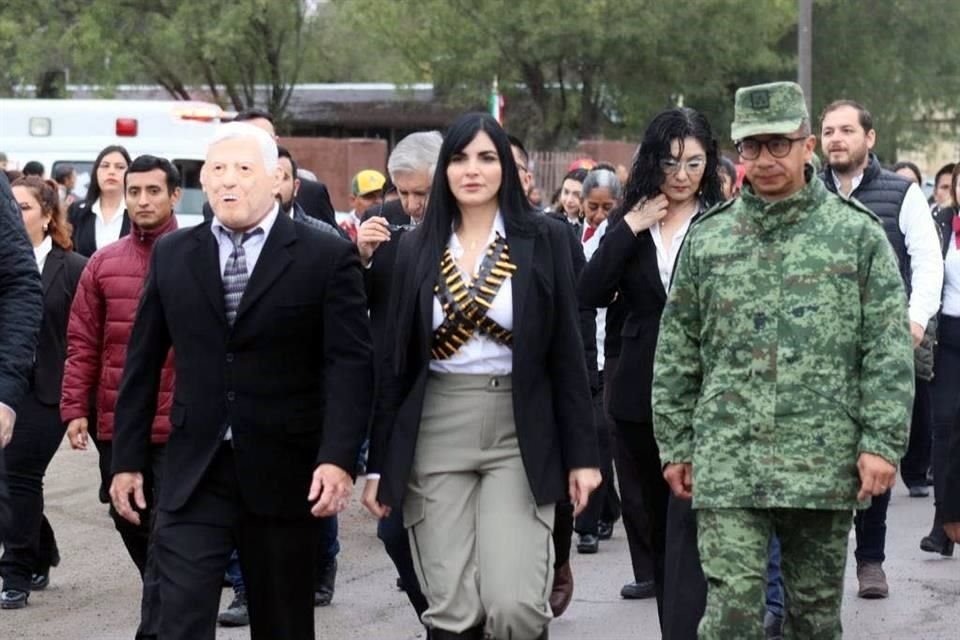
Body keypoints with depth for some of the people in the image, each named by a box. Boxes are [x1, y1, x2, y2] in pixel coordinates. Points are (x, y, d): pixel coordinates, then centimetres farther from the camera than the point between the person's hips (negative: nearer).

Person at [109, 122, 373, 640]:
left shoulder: (327, 257, -3)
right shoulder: (172, 255, 8)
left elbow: (349, 364, -9)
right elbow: (143, 363, 12)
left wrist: (338, 458, -20)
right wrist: (127, 459, 10)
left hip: (284, 473, -2)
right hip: (196, 470, 2)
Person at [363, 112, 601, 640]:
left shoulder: (544, 240, 2)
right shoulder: (418, 248, 7)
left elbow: (567, 352, 2)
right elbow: (395, 360, 9)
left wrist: (581, 454, -2)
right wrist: (379, 464, 7)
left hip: (519, 436, -2)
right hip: (435, 436, 2)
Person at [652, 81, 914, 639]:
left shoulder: (858, 234, 2)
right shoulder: (707, 237, 8)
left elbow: (889, 352, -1)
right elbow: (677, 353, 12)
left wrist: (881, 444, -9)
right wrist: (676, 445, 9)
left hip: (825, 464, 0)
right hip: (728, 465, 0)